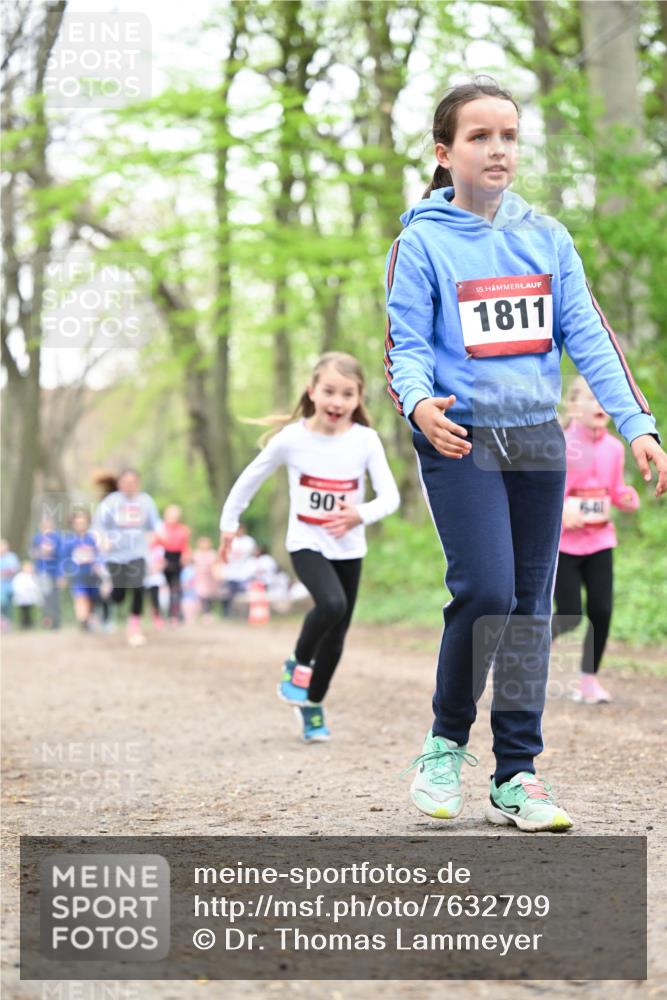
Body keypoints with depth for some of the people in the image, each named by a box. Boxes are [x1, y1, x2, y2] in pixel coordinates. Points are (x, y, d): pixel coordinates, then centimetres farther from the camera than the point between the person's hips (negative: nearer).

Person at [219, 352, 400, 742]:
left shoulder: (366, 440, -12)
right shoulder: (291, 438, -13)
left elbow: (390, 496, -15)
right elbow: (251, 478, 1)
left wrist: (360, 515, -34)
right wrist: (229, 522, 9)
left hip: (349, 549, 3)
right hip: (306, 544, -3)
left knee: (337, 635, 9)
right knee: (332, 603, -29)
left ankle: (313, 706, 31)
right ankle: (298, 664, -1)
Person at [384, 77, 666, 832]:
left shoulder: (547, 238, 10)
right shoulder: (422, 242, -1)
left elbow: (587, 334, 8)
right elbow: (406, 345, -4)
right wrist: (419, 403, -26)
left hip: (537, 441, 4)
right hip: (460, 439, -4)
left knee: (530, 607, 4)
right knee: (486, 590, -17)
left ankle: (516, 775, 10)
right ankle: (445, 741, 5)